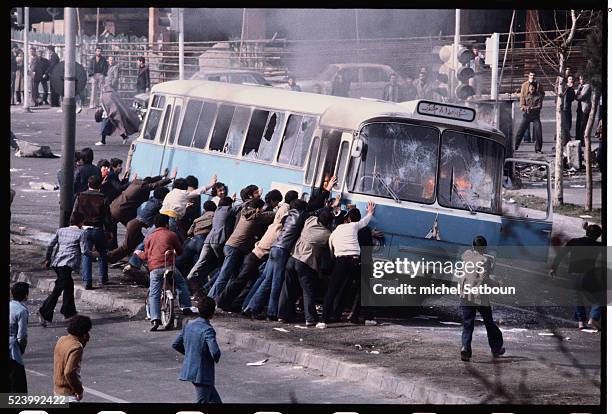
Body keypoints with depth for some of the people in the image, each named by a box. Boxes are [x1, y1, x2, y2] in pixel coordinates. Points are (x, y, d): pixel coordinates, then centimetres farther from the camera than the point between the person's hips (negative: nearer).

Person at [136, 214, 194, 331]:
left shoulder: (149, 238, 17)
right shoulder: (171, 235, 10)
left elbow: (146, 256, 19)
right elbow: (180, 250, 16)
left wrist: (139, 253, 40)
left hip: (154, 268, 2)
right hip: (169, 266, -2)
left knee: (154, 295, 1)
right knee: (182, 284, 23)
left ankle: (155, 319, -14)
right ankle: (186, 307, 17)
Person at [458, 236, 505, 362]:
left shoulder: (467, 255, 4)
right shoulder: (485, 260, -11)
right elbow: (484, 278, -18)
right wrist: (496, 284, -4)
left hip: (465, 294, 3)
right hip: (480, 296, -3)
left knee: (467, 324, 3)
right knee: (489, 323, 15)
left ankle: (465, 347, -21)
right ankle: (496, 349, 28)